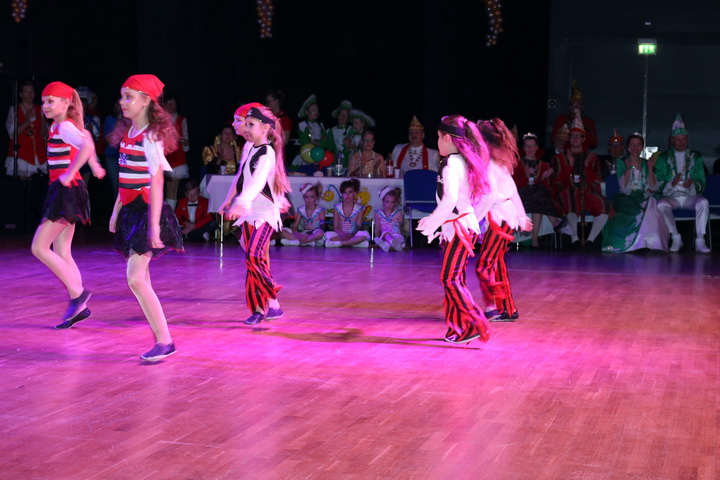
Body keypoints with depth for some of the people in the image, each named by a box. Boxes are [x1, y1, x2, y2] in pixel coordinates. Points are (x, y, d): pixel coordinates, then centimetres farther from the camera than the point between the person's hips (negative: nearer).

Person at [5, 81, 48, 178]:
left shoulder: (40, 110, 12)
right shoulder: (14, 110, 4)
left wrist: (42, 120, -10)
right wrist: (27, 121, -14)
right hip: (20, 155, -3)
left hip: (38, 155, 3)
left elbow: (45, 135, 8)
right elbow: (12, 134, -4)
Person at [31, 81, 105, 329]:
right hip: (61, 191, 10)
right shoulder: (58, 126, 16)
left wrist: (69, 173, -28)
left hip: (67, 191, -10)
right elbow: (85, 136, 35)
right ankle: (78, 306, 9)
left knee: (39, 247, -9)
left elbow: (86, 146, -32)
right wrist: (94, 165, 33)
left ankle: (78, 294, -7)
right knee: (61, 253, 9)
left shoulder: (64, 127, -13)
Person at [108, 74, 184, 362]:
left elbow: (156, 181, -18)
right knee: (140, 279, 7)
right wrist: (116, 211, 17)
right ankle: (162, 339, 13)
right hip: (130, 210, 9)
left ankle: (165, 341, -5)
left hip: (146, 209, -9)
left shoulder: (151, 137, -13)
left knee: (136, 278, -13)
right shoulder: (127, 133, 12)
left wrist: (154, 224, -21)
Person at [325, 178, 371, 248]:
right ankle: (354, 242, -29)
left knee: (365, 235, -33)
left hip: (353, 235, 0)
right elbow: (335, 227, -3)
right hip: (340, 235, 0)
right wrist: (342, 234, -25)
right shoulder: (337, 208, 2)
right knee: (328, 235, -31)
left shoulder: (359, 208, 1)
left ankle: (339, 243, -31)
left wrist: (351, 235, -27)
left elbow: (358, 227, -7)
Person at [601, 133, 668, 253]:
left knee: (651, 205, -33)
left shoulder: (646, 163, 17)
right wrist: (630, 168, -14)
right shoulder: (621, 162, 8)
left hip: (644, 198, 3)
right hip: (626, 199, -2)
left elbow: (652, 187, 4)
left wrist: (650, 168, -4)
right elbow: (624, 189, -7)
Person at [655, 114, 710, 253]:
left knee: (703, 202, -32)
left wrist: (693, 184, -17)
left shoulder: (696, 157, 12)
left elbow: (702, 183, 7)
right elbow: (658, 185, 2)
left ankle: (700, 241, -28)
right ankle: (676, 238, -22)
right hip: (671, 197, 0)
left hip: (690, 196, 0)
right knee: (661, 204, -33)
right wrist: (672, 183, -19)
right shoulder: (663, 158, 9)